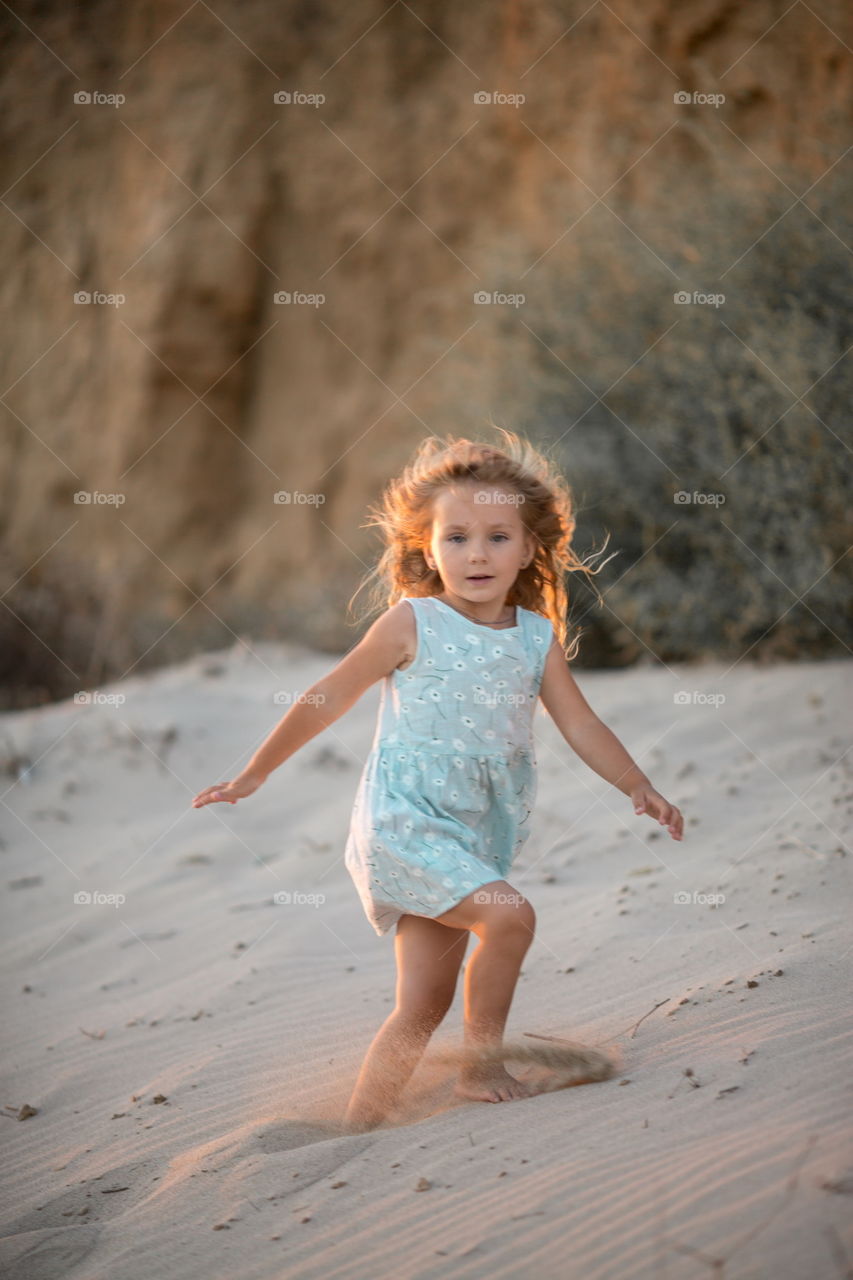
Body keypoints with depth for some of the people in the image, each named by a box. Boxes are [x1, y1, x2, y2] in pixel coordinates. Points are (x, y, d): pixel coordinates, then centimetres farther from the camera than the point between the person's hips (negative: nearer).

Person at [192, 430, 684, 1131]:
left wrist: (639, 786, -1)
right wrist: (253, 775, 4)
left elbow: (580, 724, 12)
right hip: (403, 824, -5)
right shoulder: (411, 625, -7)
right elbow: (327, 699, 0)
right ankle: (482, 1065, -7)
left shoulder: (538, 635, 6)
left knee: (424, 1004, 5)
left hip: (478, 836, 5)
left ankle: (358, 1131, 13)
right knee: (510, 915, -24)